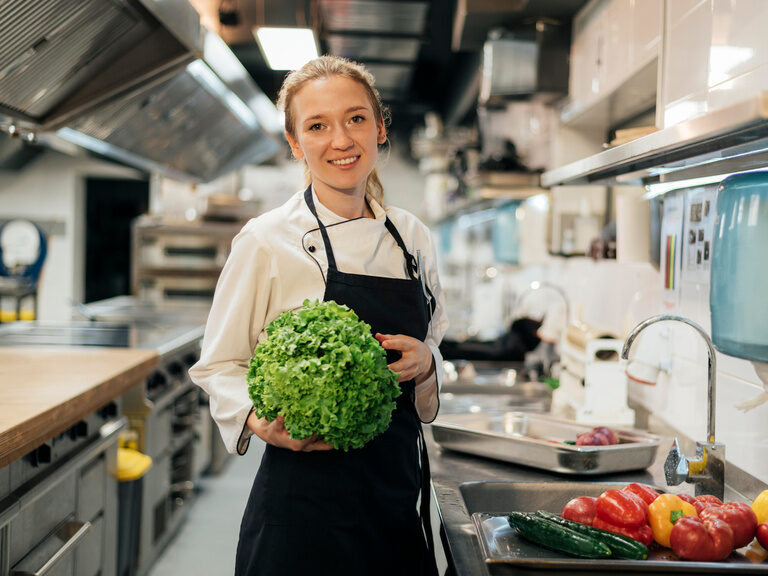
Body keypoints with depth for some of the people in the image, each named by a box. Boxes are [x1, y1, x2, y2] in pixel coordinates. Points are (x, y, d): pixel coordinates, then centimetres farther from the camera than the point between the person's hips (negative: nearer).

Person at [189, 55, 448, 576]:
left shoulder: (413, 239, 6)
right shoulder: (268, 240, -8)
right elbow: (220, 366, -3)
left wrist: (424, 361, -7)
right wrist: (260, 421, -23)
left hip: (398, 488, 5)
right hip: (305, 498, -4)